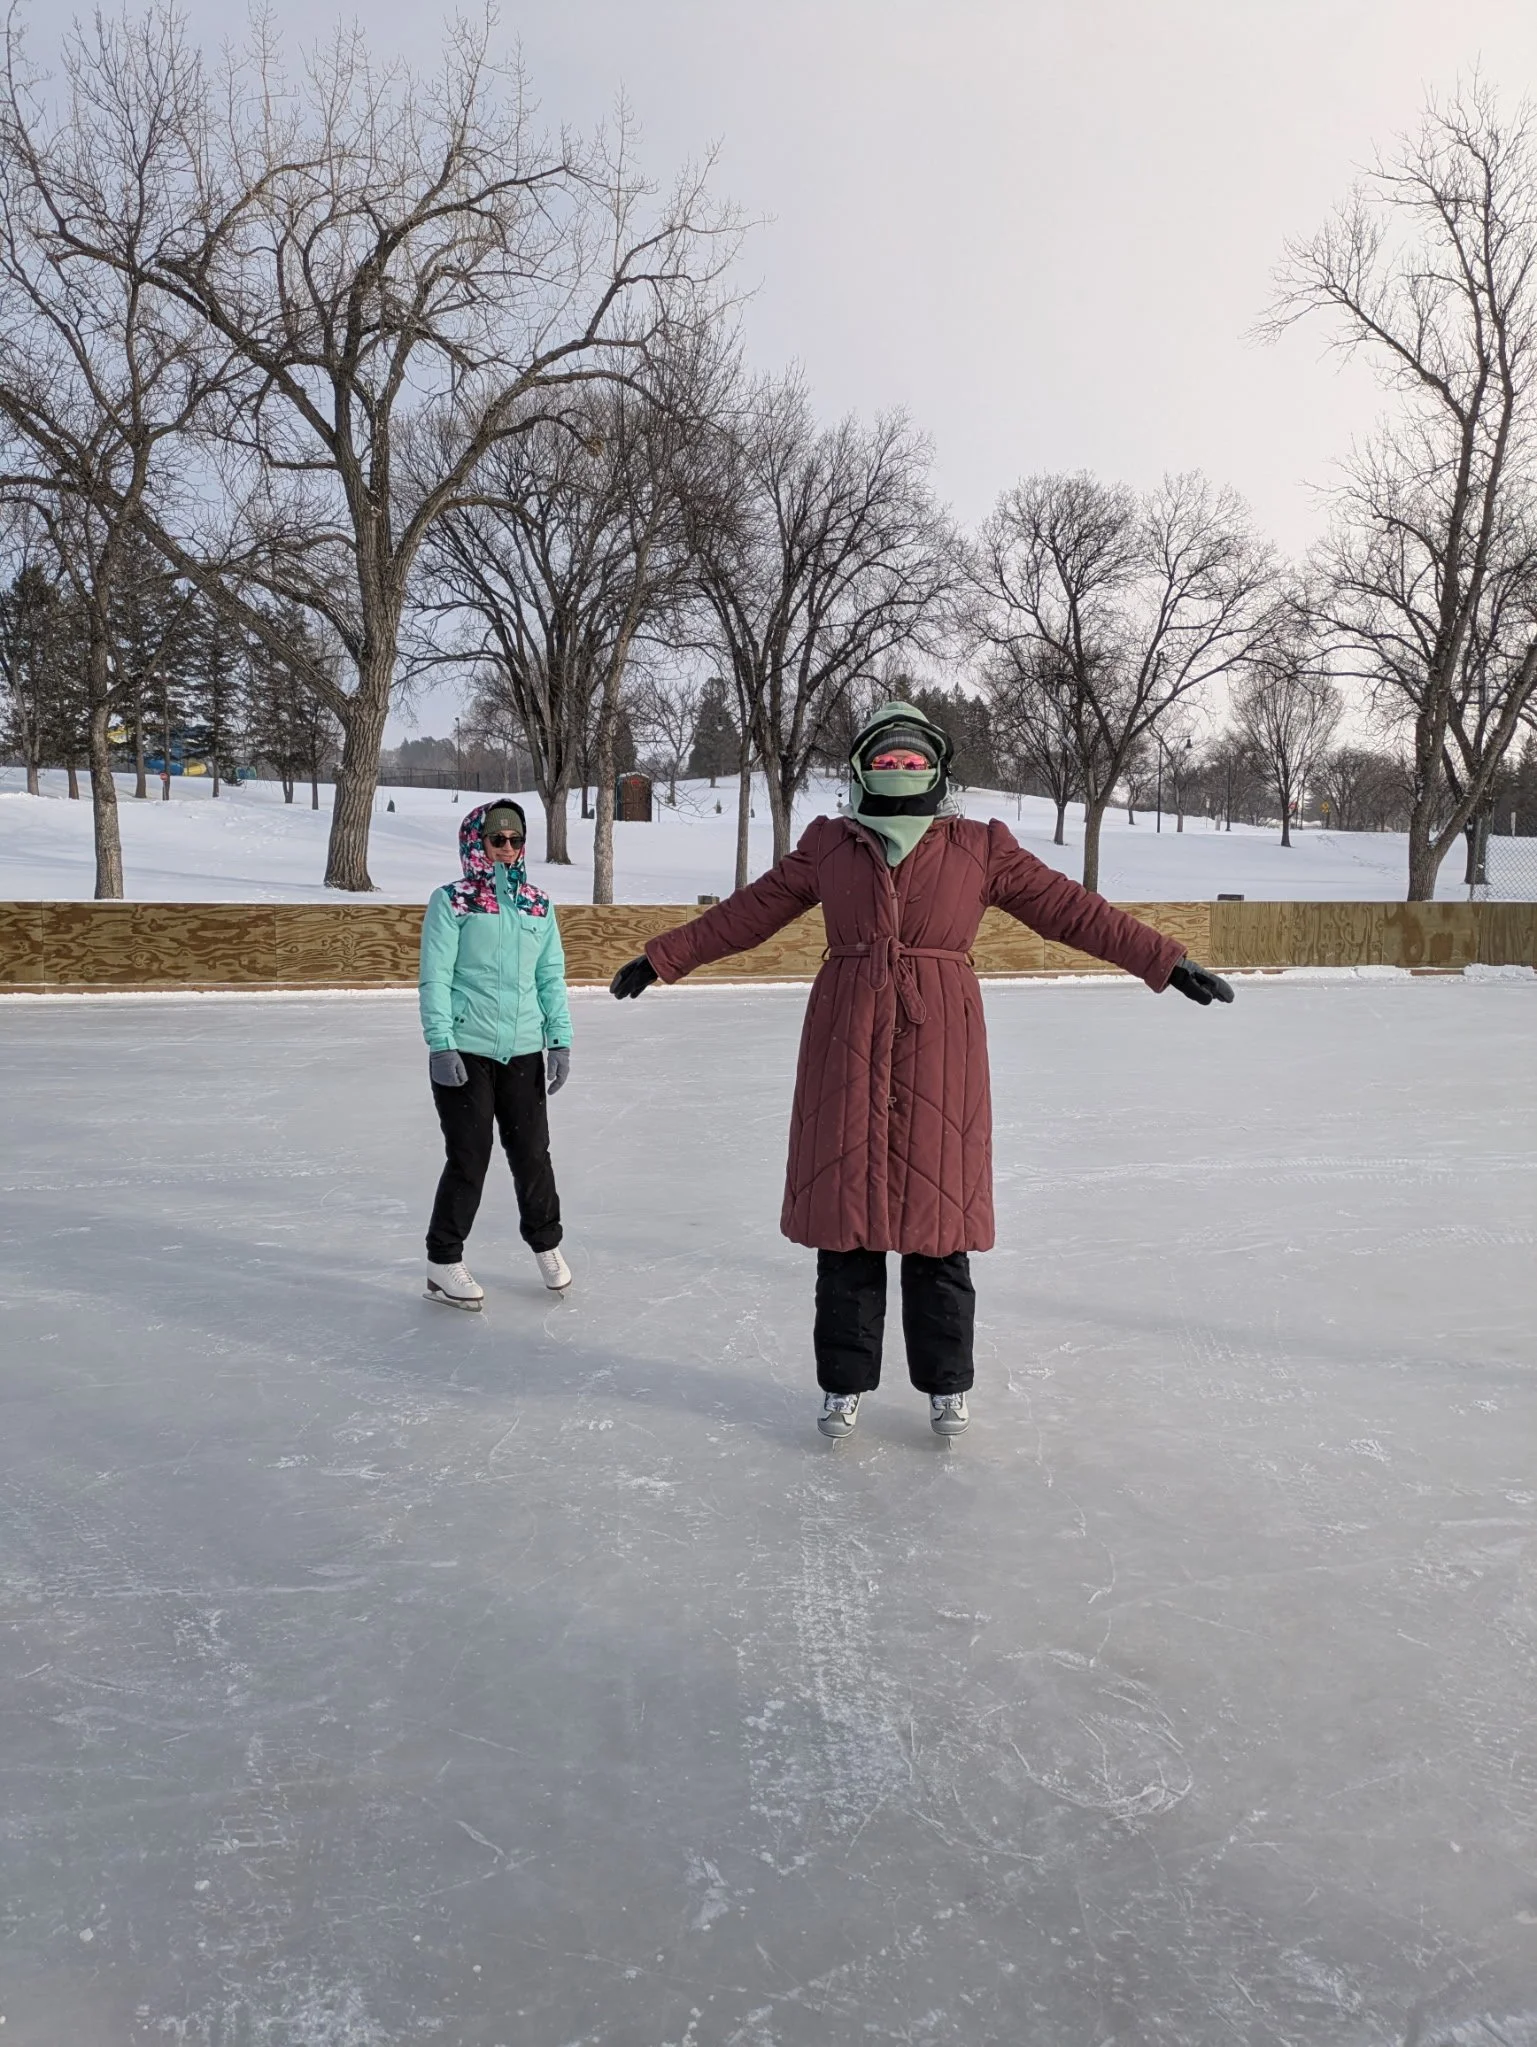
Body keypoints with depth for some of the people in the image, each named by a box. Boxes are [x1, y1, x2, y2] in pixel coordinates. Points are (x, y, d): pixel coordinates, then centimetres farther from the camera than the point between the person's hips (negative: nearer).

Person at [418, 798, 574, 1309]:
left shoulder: (538, 906, 9)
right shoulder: (451, 902, -4)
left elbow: (551, 976, 11)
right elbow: (435, 978, -7)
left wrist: (560, 1040, 6)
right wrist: (441, 1044, -13)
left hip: (524, 1052, 4)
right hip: (465, 1051, -4)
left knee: (532, 1152, 9)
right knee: (469, 1157, 0)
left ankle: (545, 1243, 31)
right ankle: (443, 1262, 16)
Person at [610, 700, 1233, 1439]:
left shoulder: (981, 848, 8)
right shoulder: (828, 843, 12)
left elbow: (1071, 910, 6)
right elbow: (749, 912, 16)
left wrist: (1165, 963, 1)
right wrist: (662, 958, 16)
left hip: (940, 1046, -1)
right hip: (845, 1044, 1)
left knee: (936, 1212, 3)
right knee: (845, 1211, 5)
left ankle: (946, 1384, 21)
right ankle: (844, 1383, 20)